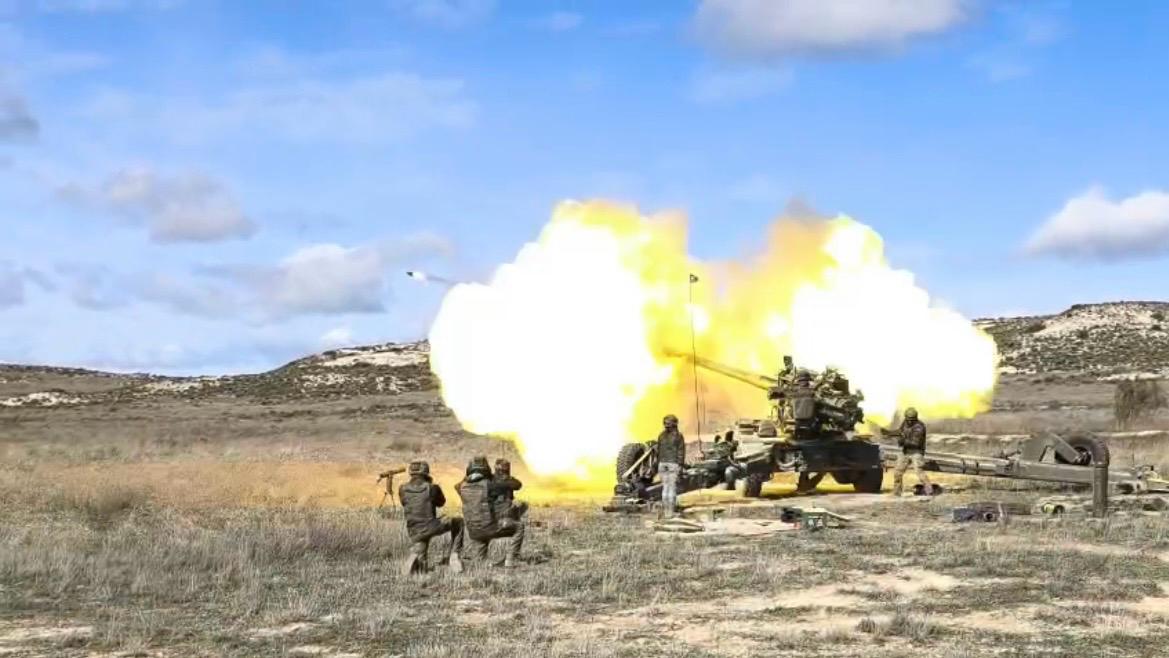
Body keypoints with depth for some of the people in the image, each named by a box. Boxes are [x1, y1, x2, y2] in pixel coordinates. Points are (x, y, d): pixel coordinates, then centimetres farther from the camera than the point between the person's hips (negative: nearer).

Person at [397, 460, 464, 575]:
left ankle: (415, 557, -16)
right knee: (458, 522, 23)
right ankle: (454, 556, 15)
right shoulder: (432, 488, -4)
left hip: (415, 532, 3)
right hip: (432, 526, -3)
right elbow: (441, 502, 15)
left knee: (421, 568, 19)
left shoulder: (402, 490, 2)